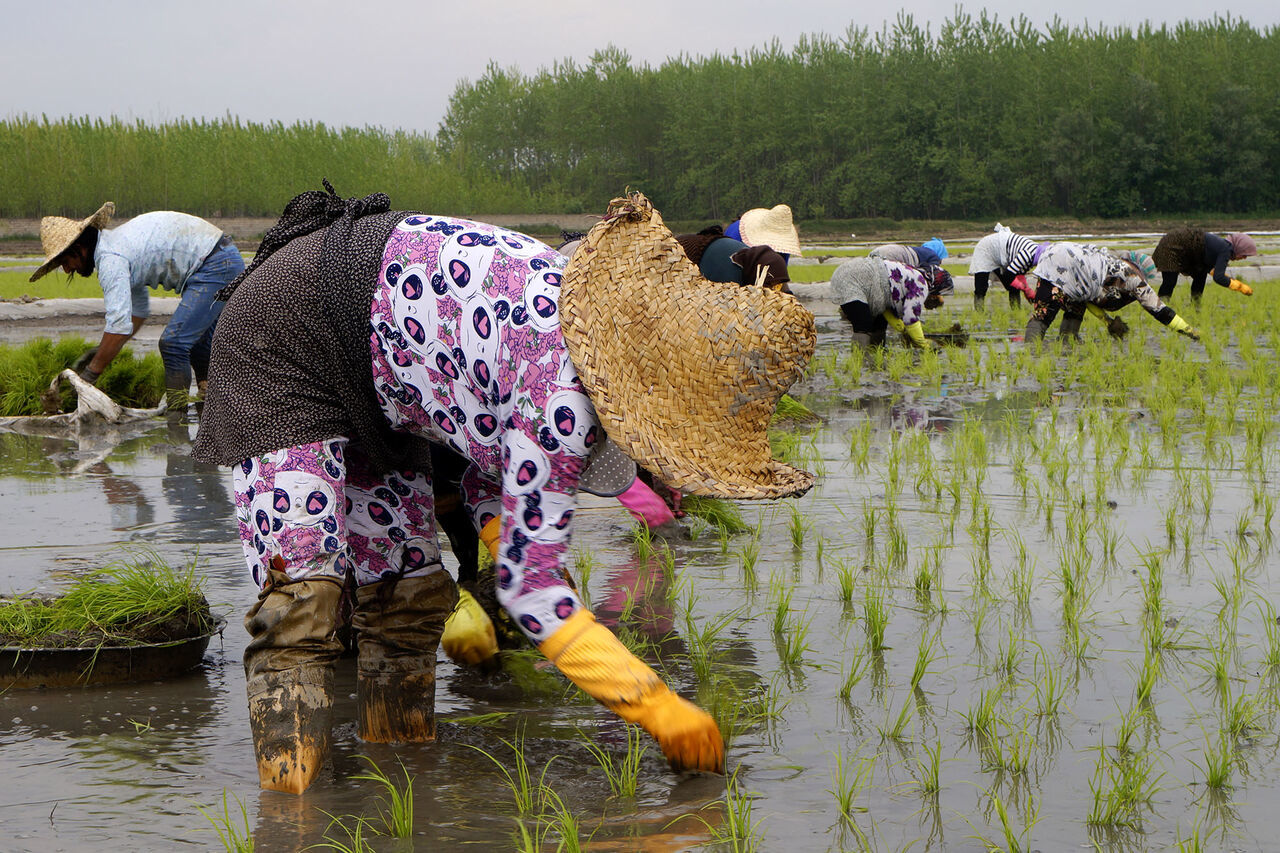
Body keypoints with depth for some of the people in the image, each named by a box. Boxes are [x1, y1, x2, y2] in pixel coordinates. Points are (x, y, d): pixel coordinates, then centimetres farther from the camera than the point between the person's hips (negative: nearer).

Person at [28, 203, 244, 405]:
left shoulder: (110, 258, -16)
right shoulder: (117, 239, 17)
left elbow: (120, 325, -24)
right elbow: (139, 309, 26)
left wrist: (90, 374, -17)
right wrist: (103, 351, 22)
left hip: (213, 265, -11)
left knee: (174, 343, -13)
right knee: (197, 340, 23)